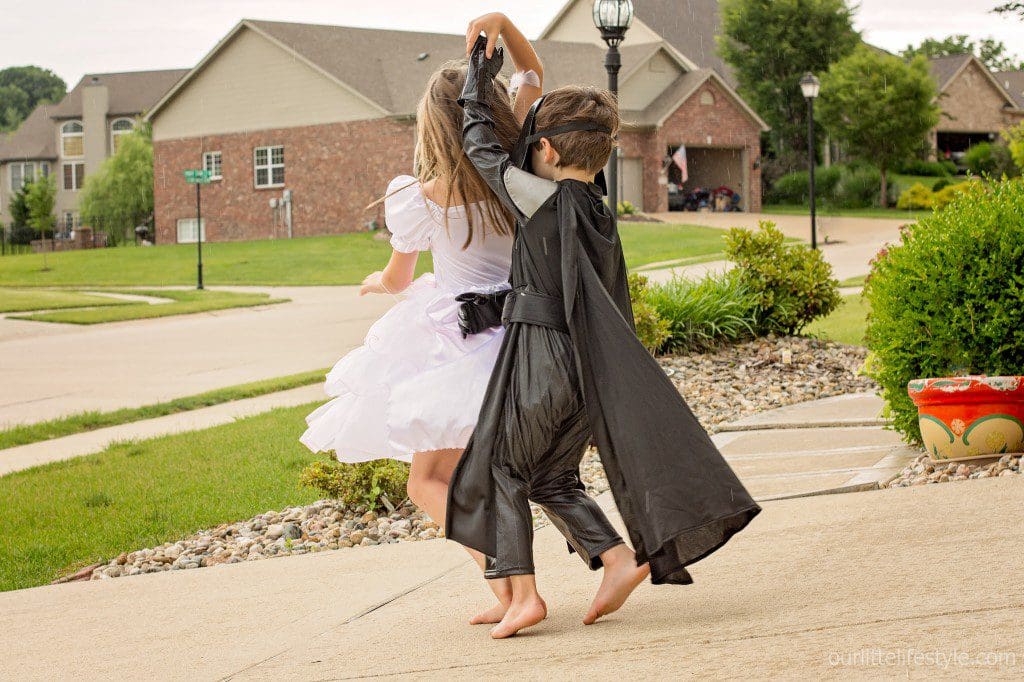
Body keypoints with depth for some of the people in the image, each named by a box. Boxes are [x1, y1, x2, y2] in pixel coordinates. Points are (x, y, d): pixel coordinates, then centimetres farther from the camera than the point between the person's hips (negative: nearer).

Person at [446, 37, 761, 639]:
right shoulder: (601, 212, 8)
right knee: (553, 477, 19)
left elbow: (482, 147, -1)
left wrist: (479, 81, 13)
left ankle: (523, 591, 1)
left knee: (500, 470, 8)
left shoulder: (542, 198, -11)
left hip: (539, 357, -7)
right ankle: (618, 556, 3)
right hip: (589, 364, 7)